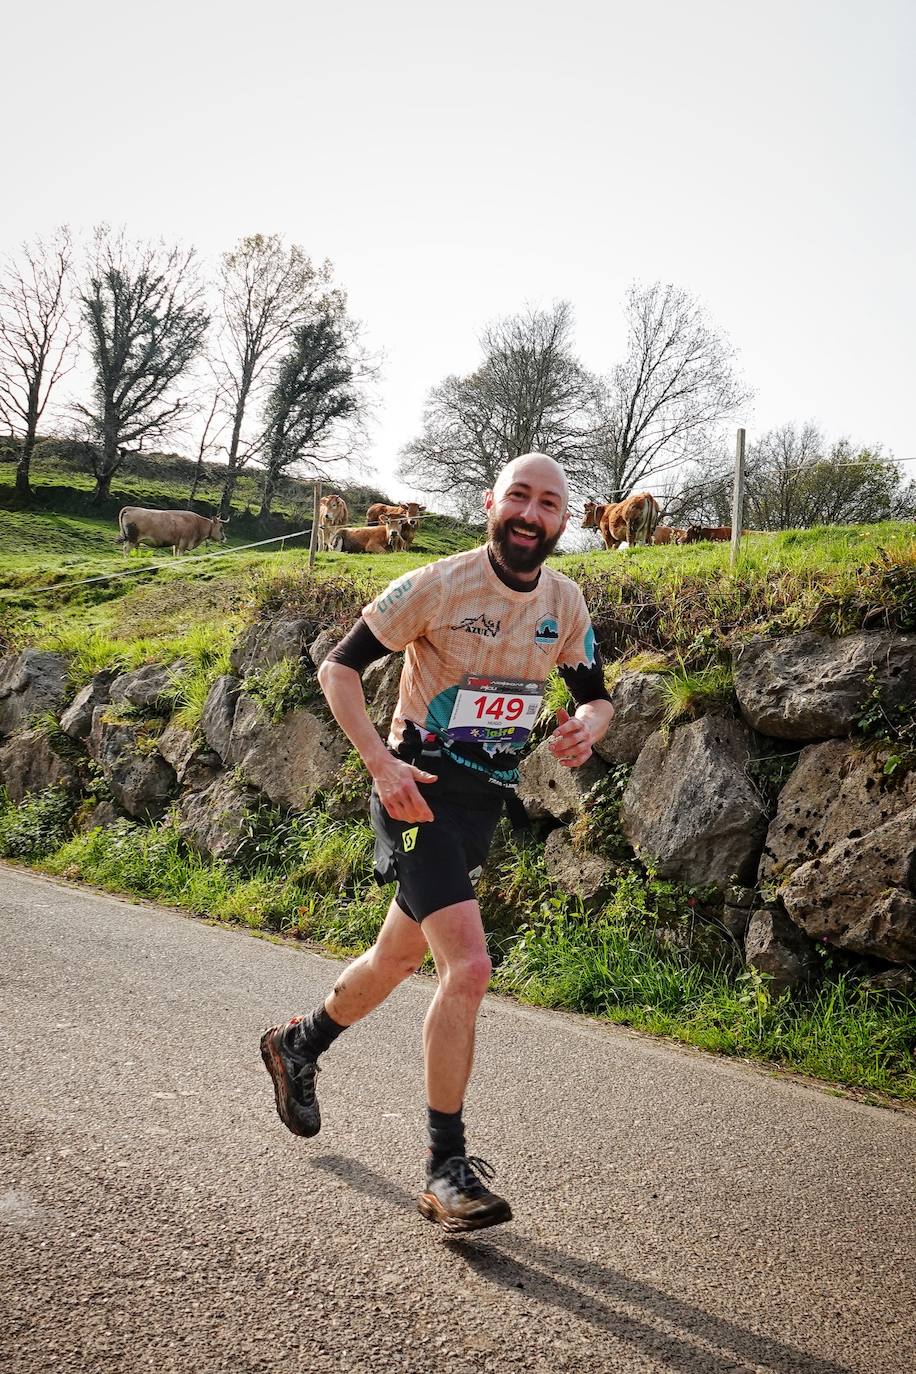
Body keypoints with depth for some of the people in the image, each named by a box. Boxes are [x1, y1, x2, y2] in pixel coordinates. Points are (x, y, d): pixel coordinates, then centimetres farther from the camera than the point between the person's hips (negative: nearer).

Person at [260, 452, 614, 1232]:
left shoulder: (565, 603, 2)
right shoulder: (436, 586, -15)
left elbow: (597, 696, 14)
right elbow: (339, 666, -10)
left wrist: (588, 727, -11)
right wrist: (380, 763, -22)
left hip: (486, 800, 6)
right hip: (420, 790, -6)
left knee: (399, 958, 19)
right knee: (469, 968, -19)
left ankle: (298, 1045, 47)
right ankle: (447, 1168, -5)